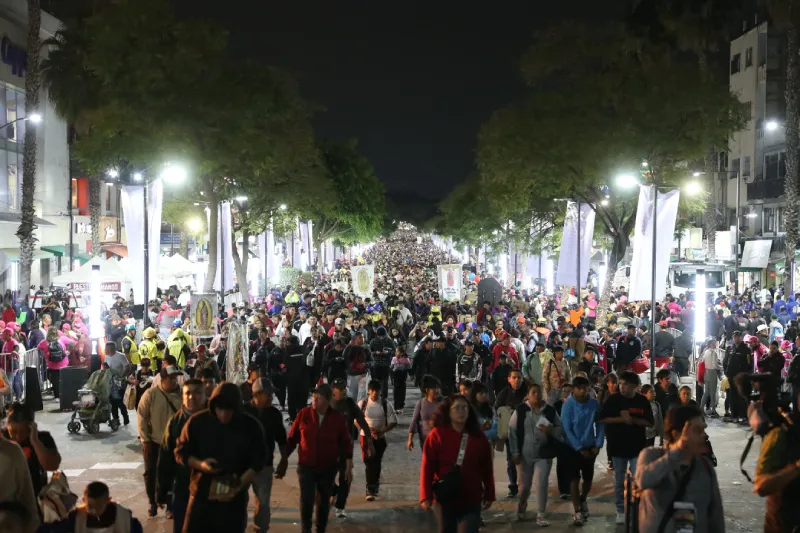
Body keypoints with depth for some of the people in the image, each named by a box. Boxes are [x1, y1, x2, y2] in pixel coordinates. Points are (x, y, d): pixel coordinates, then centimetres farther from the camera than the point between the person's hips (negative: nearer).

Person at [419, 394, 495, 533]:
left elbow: (486, 469, 7)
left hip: (471, 500, 1)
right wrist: (426, 496, -15)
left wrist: (489, 495, 9)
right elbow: (427, 468, -11)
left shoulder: (478, 437, 1)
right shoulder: (437, 435, -8)